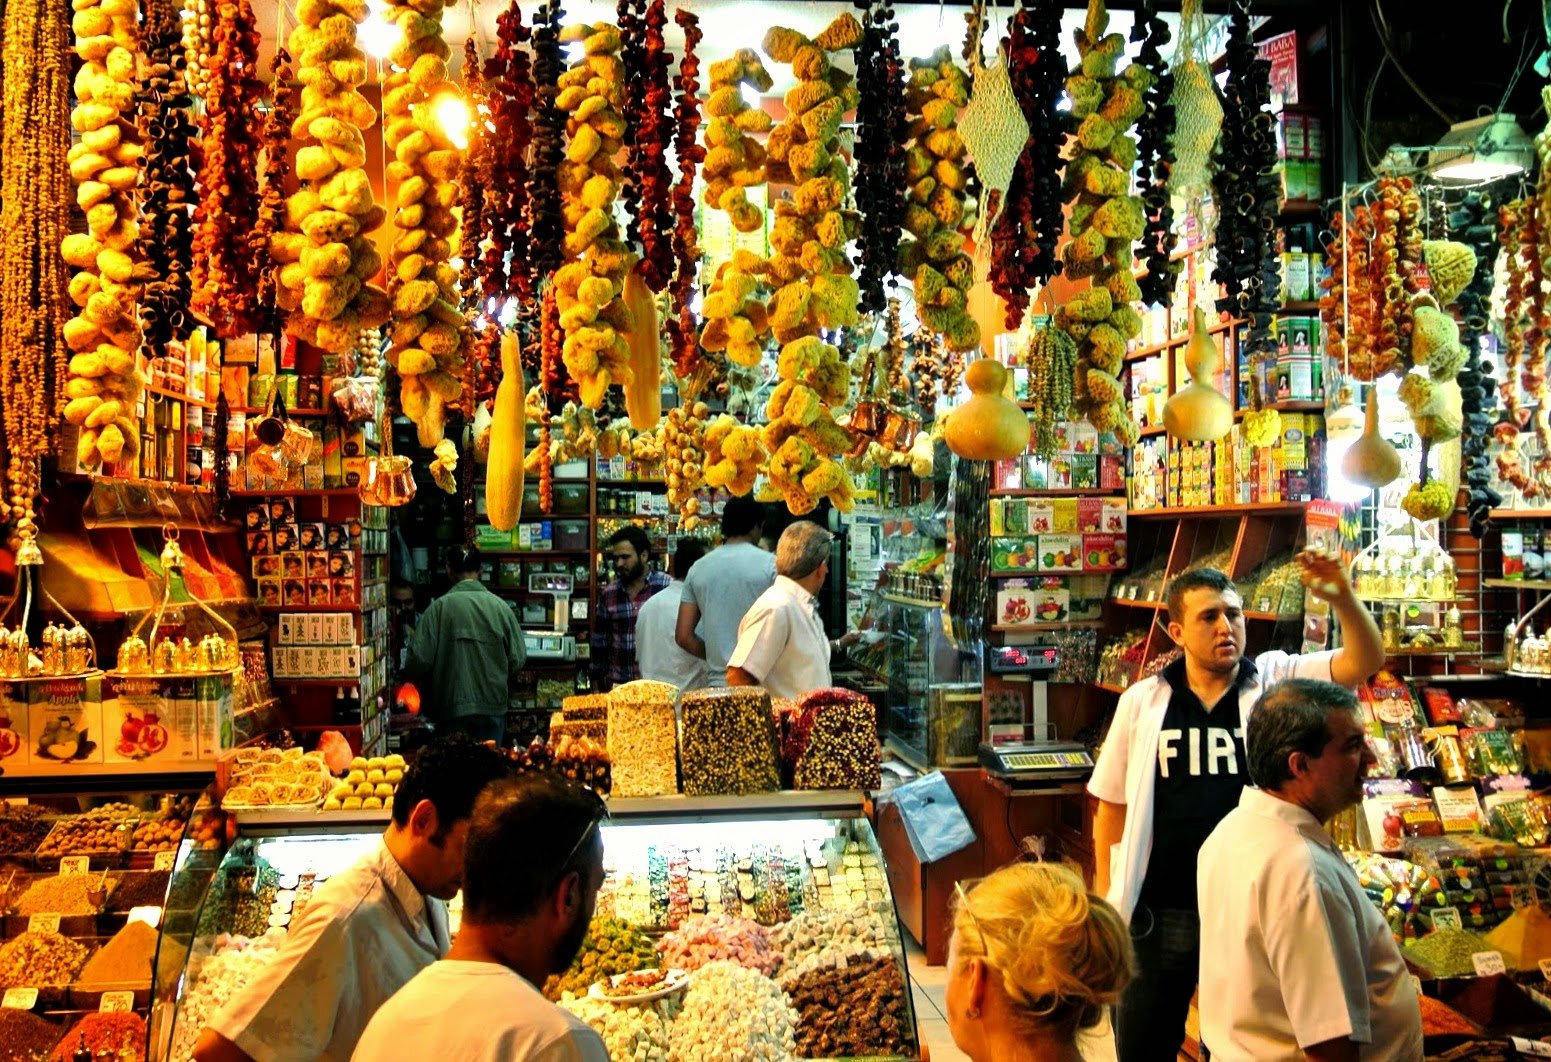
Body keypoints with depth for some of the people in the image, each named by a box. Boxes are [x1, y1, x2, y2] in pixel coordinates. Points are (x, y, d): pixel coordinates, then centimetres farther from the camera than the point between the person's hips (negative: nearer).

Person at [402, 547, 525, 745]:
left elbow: (419, 660, -9)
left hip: (453, 708, -1)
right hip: (493, 706, 2)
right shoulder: (501, 606, -3)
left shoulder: (440, 606, -8)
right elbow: (518, 660, -2)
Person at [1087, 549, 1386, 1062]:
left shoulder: (1277, 681, -1)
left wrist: (1343, 598, -31)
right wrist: (1106, 903, 1)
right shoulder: (1142, 702, -1)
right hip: (1157, 912, 1)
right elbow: (1112, 809, 3)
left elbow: (1364, 661, -13)